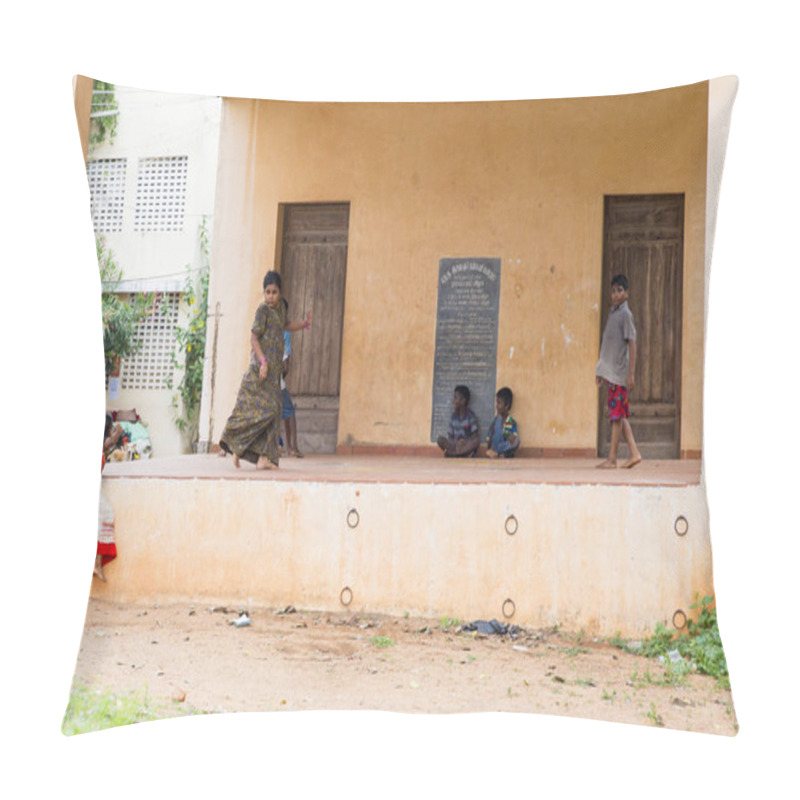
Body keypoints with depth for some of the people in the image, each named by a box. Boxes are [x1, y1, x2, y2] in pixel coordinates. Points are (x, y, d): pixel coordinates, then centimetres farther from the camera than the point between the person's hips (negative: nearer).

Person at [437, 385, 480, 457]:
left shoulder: (470, 416, -5)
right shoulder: (453, 416, 6)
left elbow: (474, 435, -9)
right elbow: (450, 436, 5)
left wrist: (465, 441, -27)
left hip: (467, 445, -3)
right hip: (455, 444, 3)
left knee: (477, 440, -35)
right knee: (440, 439, -20)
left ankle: (451, 453, -36)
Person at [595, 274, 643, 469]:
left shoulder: (625, 314, -9)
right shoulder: (612, 313, 15)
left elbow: (632, 345, -13)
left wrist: (631, 374, -17)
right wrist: (600, 371, 19)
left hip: (619, 372, -8)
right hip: (609, 371, 8)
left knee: (617, 415, -5)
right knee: (619, 415, 9)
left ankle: (612, 458, -2)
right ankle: (634, 453, 14)